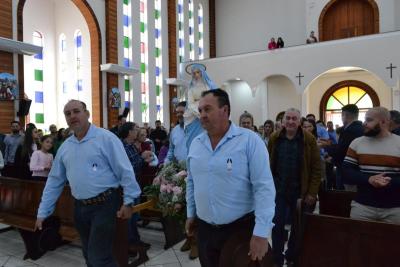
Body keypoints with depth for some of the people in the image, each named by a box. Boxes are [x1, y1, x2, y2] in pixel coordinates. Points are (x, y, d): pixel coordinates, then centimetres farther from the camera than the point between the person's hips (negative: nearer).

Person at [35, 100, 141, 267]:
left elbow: (125, 171, -12)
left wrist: (128, 202, -14)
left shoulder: (106, 138, -11)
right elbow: (54, 181, 13)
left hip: (104, 204, -6)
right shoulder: (65, 147, 8)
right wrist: (42, 212, 12)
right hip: (80, 208, 7)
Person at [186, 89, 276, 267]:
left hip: (241, 228, -4)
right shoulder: (195, 143, 3)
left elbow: (264, 187, -17)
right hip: (204, 229, 5)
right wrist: (190, 213, 15)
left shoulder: (249, 140, -14)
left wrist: (261, 232, -20)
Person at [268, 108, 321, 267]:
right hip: (278, 190, 1)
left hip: (300, 191, -1)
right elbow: (268, 164, 4)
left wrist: (312, 192, -9)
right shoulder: (274, 138, 0)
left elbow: (316, 168, -6)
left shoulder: (309, 139, -7)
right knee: (277, 225, 5)